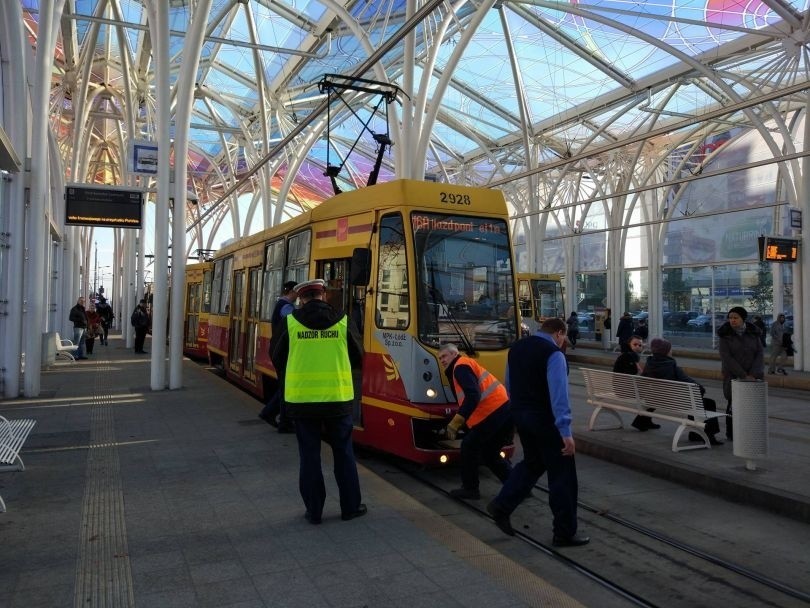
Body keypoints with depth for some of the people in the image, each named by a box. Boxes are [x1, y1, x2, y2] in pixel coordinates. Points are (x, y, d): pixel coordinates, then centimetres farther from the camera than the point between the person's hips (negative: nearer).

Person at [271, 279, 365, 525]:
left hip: (302, 400, 0)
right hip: (337, 399, 0)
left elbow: (278, 360, 3)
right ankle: (350, 507, 23)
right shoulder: (342, 322, -4)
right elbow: (358, 358, 6)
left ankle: (314, 511, 18)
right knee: (343, 453, 14)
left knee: (309, 456, 11)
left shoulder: (291, 322, -5)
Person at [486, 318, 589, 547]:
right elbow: (559, 395, -23)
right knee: (561, 474, 4)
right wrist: (565, 432, -25)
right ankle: (565, 533, 12)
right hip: (544, 419, -8)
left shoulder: (516, 348, 9)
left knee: (532, 463, 24)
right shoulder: (553, 354, -15)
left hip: (519, 414, 8)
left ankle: (501, 506, 17)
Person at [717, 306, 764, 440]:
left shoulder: (753, 333, 2)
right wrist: (744, 376, -17)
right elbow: (726, 358, -14)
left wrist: (753, 374, -15)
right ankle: (731, 433, 13)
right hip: (733, 375, -2)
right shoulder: (724, 334, -7)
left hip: (753, 375, 2)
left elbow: (759, 354, -2)